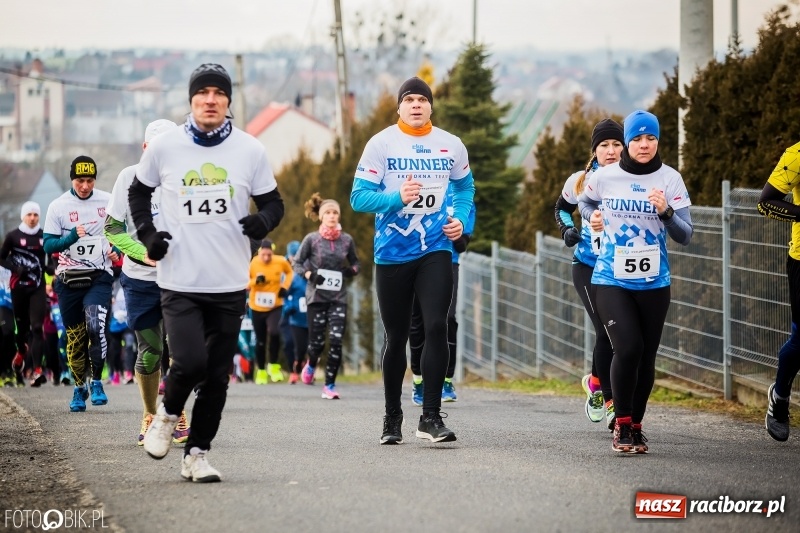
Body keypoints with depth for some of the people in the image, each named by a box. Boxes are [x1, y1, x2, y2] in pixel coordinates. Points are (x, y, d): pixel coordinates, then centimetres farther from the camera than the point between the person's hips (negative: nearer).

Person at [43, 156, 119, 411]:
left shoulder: (107, 201, 2)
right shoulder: (58, 206, -1)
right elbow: (48, 245, -4)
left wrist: (117, 250, -2)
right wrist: (72, 237, -20)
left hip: (99, 277, 0)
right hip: (69, 280, 0)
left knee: (95, 326, -21)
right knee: (75, 337, 4)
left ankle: (96, 381, -7)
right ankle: (79, 388, 20)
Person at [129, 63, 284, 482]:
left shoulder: (249, 150, 2)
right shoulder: (164, 147, 0)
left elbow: (273, 203, 11)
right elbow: (138, 191, 16)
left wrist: (262, 221, -12)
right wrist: (147, 234, 1)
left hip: (230, 285, 2)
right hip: (179, 281, -2)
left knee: (217, 376, 5)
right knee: (190, 362, -18)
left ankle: (196, 454, 18)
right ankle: (167, 414, 13)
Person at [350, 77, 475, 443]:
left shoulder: (451, 145, 5)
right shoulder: (381, 144, -3)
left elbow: (465, 186, 22)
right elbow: (359, 196, -6)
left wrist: (461, 219, 5)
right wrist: (398, 198, -22)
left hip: (435, 250, 1)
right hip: (392, 254, -1)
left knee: (436, 327, -14)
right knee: (396, 338, 8)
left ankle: (431, 416, -9)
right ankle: (392, 417, 22)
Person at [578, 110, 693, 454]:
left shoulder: (670, 179, -3)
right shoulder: (604, 177, -2)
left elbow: (684, 236, -5)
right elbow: (585, 202, 21)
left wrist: (666, 212, -23)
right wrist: (592, 217, 0)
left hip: (653, 284, 2)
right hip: (611, 281, -2)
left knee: (646, 357, 8)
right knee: (628, 348, -19)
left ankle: (635, 426, 25)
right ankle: (621, 424, -5)